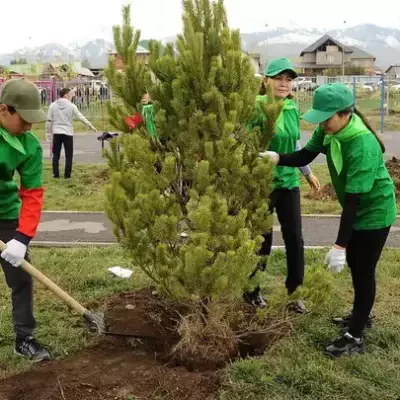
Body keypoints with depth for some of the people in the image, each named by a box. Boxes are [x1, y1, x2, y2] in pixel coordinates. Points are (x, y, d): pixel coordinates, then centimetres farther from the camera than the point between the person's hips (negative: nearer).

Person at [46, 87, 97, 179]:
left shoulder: (53, 105, 3)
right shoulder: (71, 106, -4)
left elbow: (49, 120, 3)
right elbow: (81, 117, -1)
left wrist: (49, 132, 11)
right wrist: (91, 126, 7)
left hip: (57, 133, 2)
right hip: (68, 133, -2)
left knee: (56, 155, 9)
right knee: (69, 155, 6)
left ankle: (56, 174, 9)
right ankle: (67, 175, 5)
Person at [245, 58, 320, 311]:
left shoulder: (293, 109, 5)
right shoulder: (257, 107, -15)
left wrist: (308, 172, 23)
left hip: (289, 181, 6)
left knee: (295, 238, 9)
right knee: (262, 239, 6)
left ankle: (294, 292, 26)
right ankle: (252, 291, 27)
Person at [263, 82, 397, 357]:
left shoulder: (363, 146, -35)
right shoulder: (328, 130, -11)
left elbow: (353, 198, -34)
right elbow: (304, 156, -6)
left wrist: (339, 245, -33)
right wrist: (276, 158, -26)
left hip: (374, 212, -8)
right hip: (356, 209, 9)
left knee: (364, 271, 1)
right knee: (354, 265, 21)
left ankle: (355, 337, 14)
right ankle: (361, 316, 42)